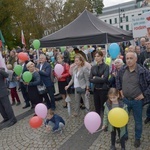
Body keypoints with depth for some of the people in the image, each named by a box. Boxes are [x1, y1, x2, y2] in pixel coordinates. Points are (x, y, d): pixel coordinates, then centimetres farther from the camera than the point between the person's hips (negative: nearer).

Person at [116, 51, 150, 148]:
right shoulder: (122, 70, -5)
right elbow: (118, 79, 15)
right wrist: (120, 89, 8)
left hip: (137, 101, -3)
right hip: (125, 100, 4)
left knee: (138, 121, 16)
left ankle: (137, 138, 39)